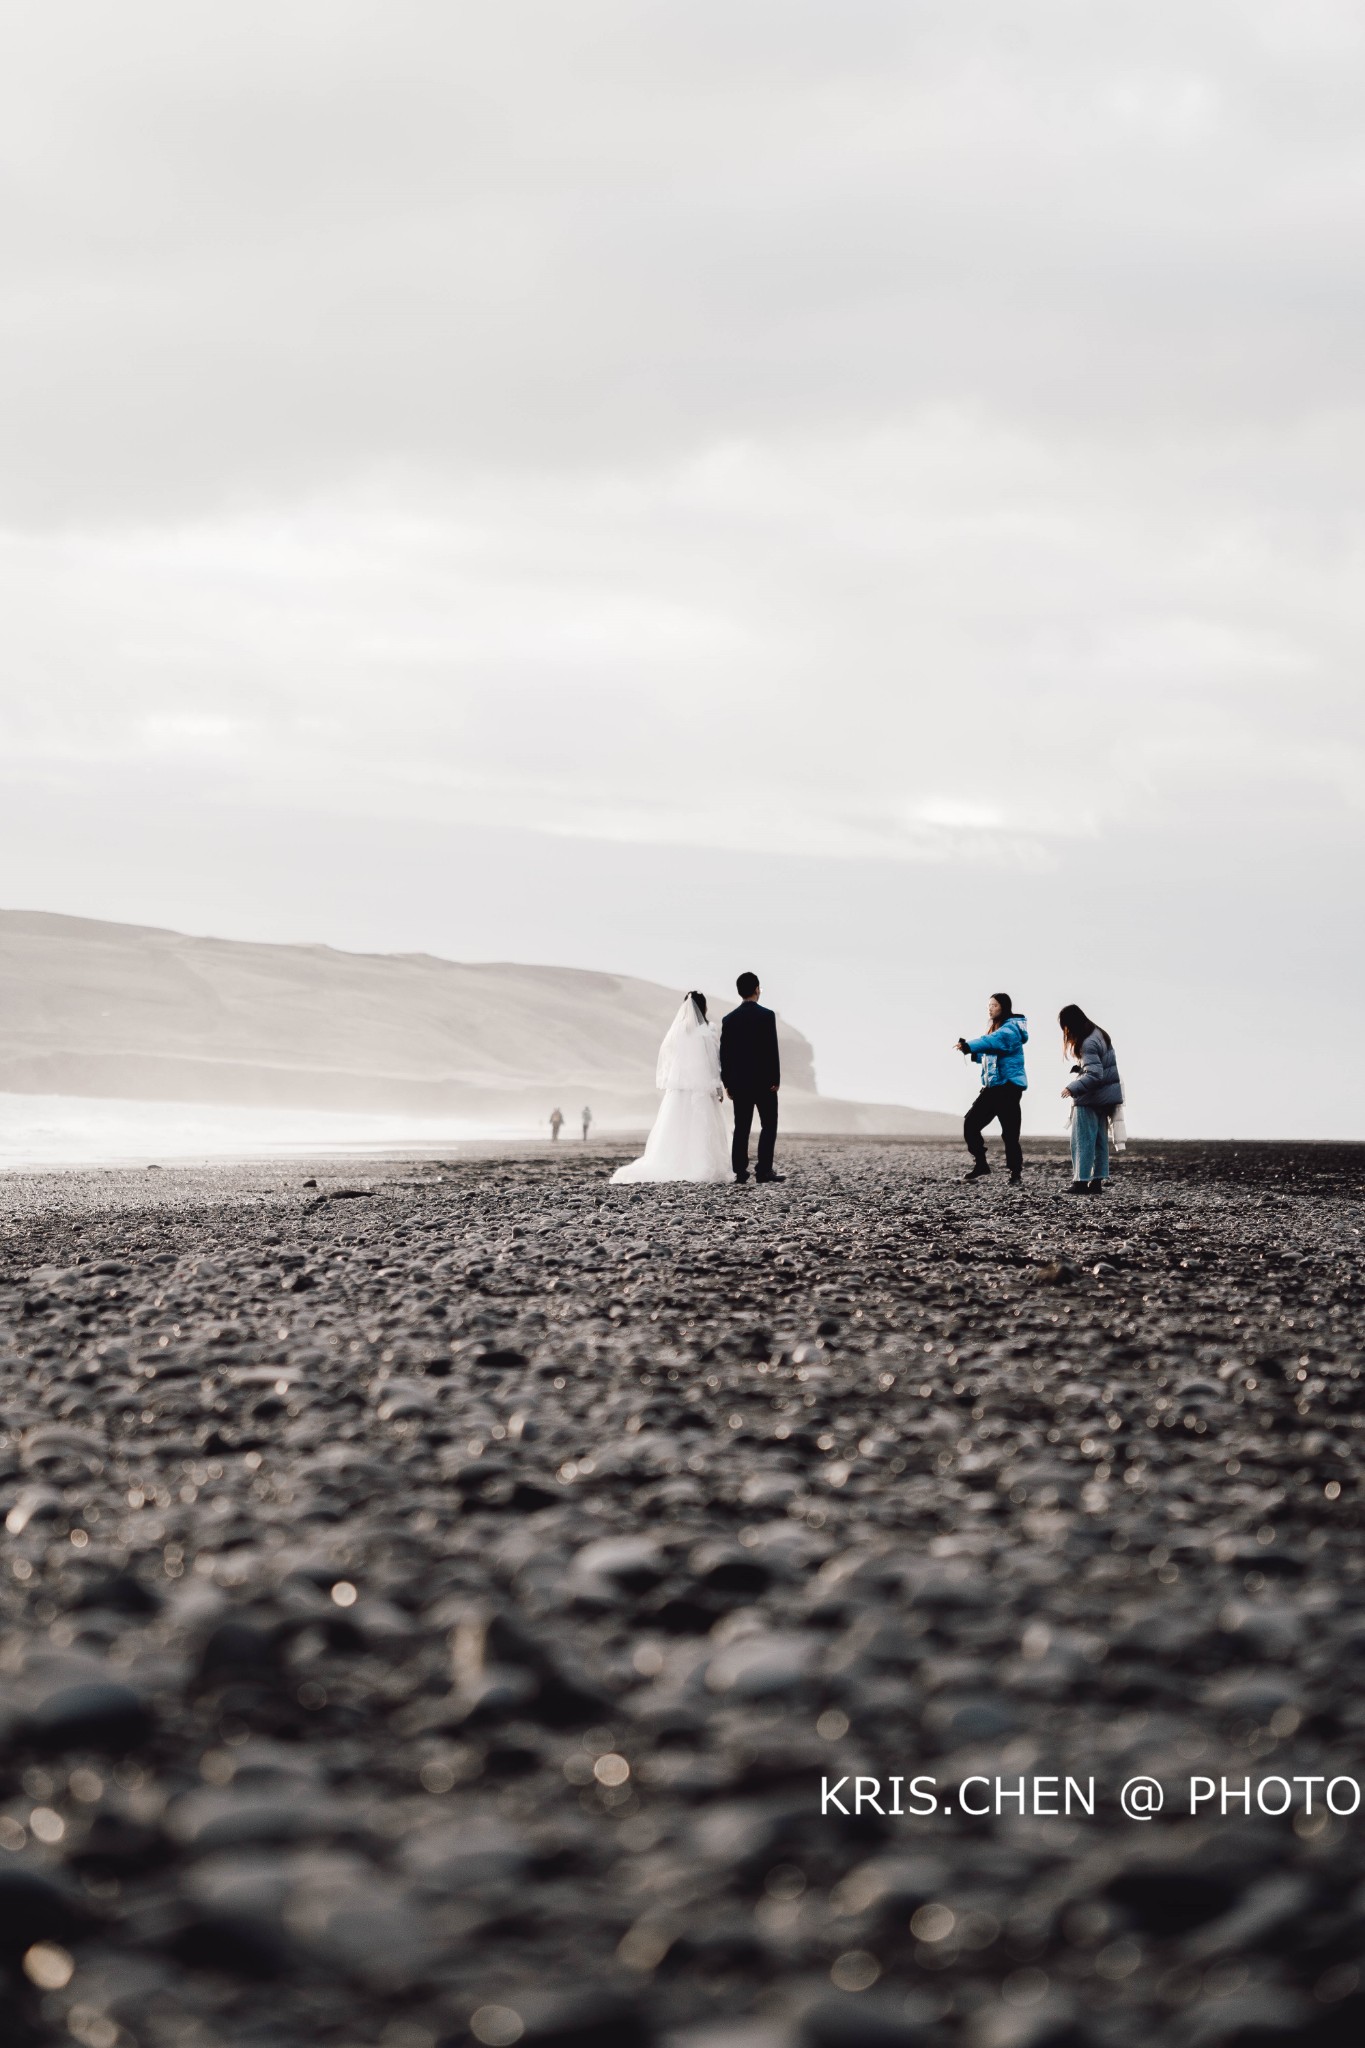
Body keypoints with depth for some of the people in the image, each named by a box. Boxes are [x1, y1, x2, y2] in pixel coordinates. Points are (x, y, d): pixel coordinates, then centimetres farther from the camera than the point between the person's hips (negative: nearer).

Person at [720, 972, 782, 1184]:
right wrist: (776, 1079, -8)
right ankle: (764, 1170, -6)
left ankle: (740, 1171, 2)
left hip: (739, 1081, 4)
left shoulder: (729, 1019, 4)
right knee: (768, 1125, 2)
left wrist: (727, 1082, 11)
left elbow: (724, 1053, 5)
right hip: (763, 1080, -4)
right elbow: (772, 1049, -13)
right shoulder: (766, 1015, -9)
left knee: (742, 1127, 6)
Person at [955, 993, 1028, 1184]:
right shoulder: (995, 1029, 19)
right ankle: (980, 1166, 5)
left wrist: (969, 1046, -38)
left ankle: (1016, 1174, 4)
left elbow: (994, 1041, -30)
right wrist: (973, 1052, 1)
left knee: (1010, 1133, -6)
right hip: (992, 1087, 9)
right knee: (971, 1123, -1)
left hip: (1009, 1087, -9)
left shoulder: (1011, 1029, -10)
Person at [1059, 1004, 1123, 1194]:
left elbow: (1094, 1075, -25)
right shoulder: (1099, 1034, 10)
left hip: (1090, 1100, -10)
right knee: (1100, 1141, 12)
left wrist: (1072, 1088, -24)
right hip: (1104, 1099, 10)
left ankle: (1081, 1181, -3)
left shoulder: (1088, 1044, -21)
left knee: (1082, 1140, -3)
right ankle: (1097, 1180, 16)